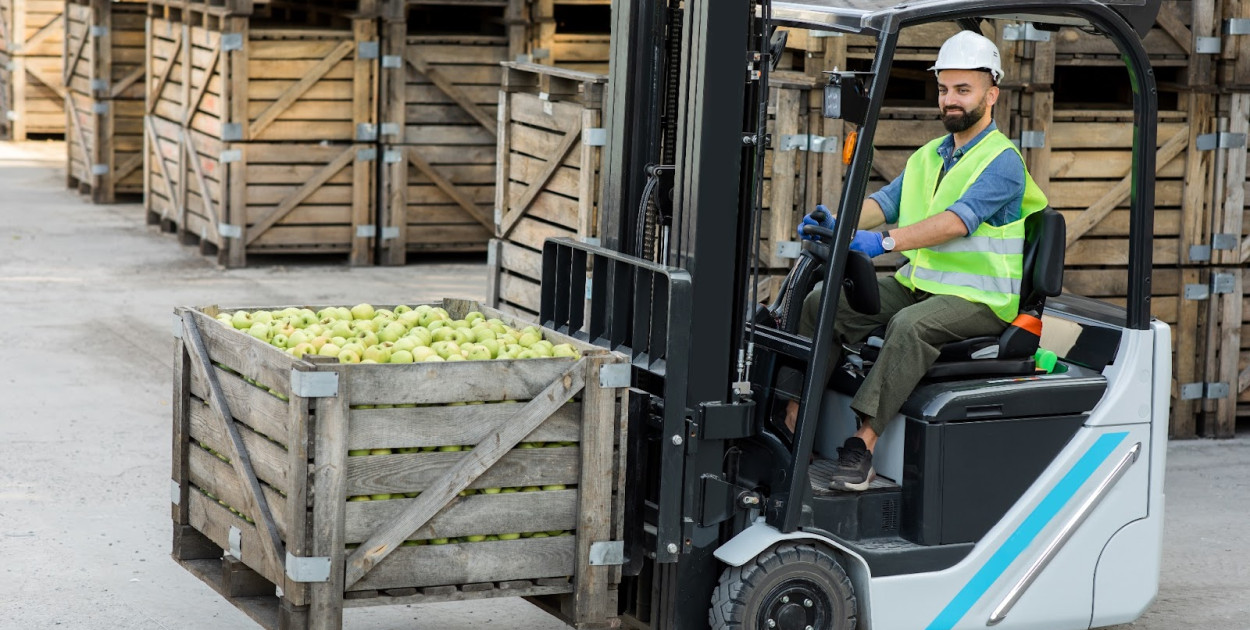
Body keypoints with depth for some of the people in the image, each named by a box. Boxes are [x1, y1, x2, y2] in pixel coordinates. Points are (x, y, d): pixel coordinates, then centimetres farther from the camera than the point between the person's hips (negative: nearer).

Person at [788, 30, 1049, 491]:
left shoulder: (1002, 161, -8)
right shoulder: (926, 157, 18)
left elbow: (959, 220, -23)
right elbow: (885, 202, 6)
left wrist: (886, 241, -36)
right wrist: (838, 226, -17)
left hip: (978, 298, -8)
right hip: (917, 282, 8)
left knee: (912, 325, -36)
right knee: (822, 301, -8)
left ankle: (863, 444, -38)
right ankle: (794, 419, -14)